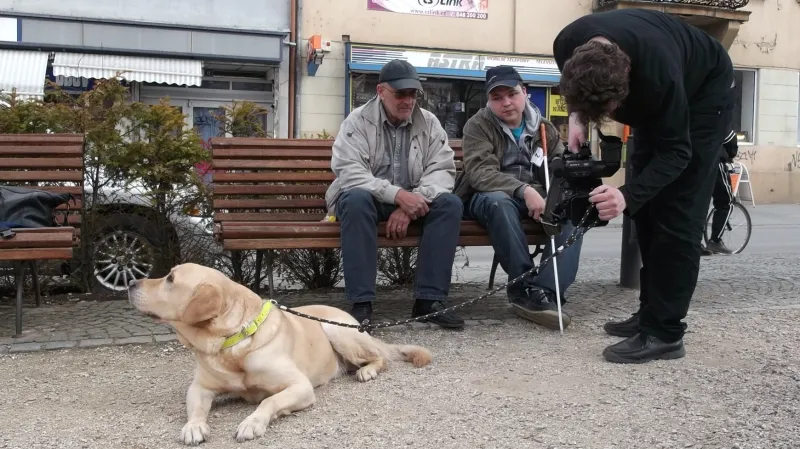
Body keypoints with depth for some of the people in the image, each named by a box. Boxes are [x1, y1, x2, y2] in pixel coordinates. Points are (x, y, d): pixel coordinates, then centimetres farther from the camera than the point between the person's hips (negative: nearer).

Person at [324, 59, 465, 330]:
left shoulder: (429, 123, 3)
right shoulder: (358, 121, -7)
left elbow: (442, 170, -8)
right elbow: (348, 171, -21)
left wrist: (411, 204, -26)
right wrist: (397, 195, -34)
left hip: (411, 201, 3)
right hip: (367, 197, -3)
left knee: (450, 203, -24)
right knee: (356, 199, -37)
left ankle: (429, 299, -24)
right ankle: (361, 303, -36)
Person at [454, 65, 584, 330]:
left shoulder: (545, 129, 10)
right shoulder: (478, 125, -4)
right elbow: (480, 173, -19)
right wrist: (523, 190, -33)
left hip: (535, 199, 4)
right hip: (488, 199, -4)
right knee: (499, 201, -39)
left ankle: (546, 291, -34)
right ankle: (527, 288, -34)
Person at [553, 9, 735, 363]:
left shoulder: (657, 72, -43)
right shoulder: (568, 46, -27)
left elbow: (676, 152, -32)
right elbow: (581, 89, -1)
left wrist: (628, 195, -46)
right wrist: (576, 116, -17)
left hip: (704, 92, -6)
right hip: (653, 99, 7)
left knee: (676, 212, -13)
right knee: (646, 208, 5)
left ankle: (664, 332, -9)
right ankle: (651, 312, 14)